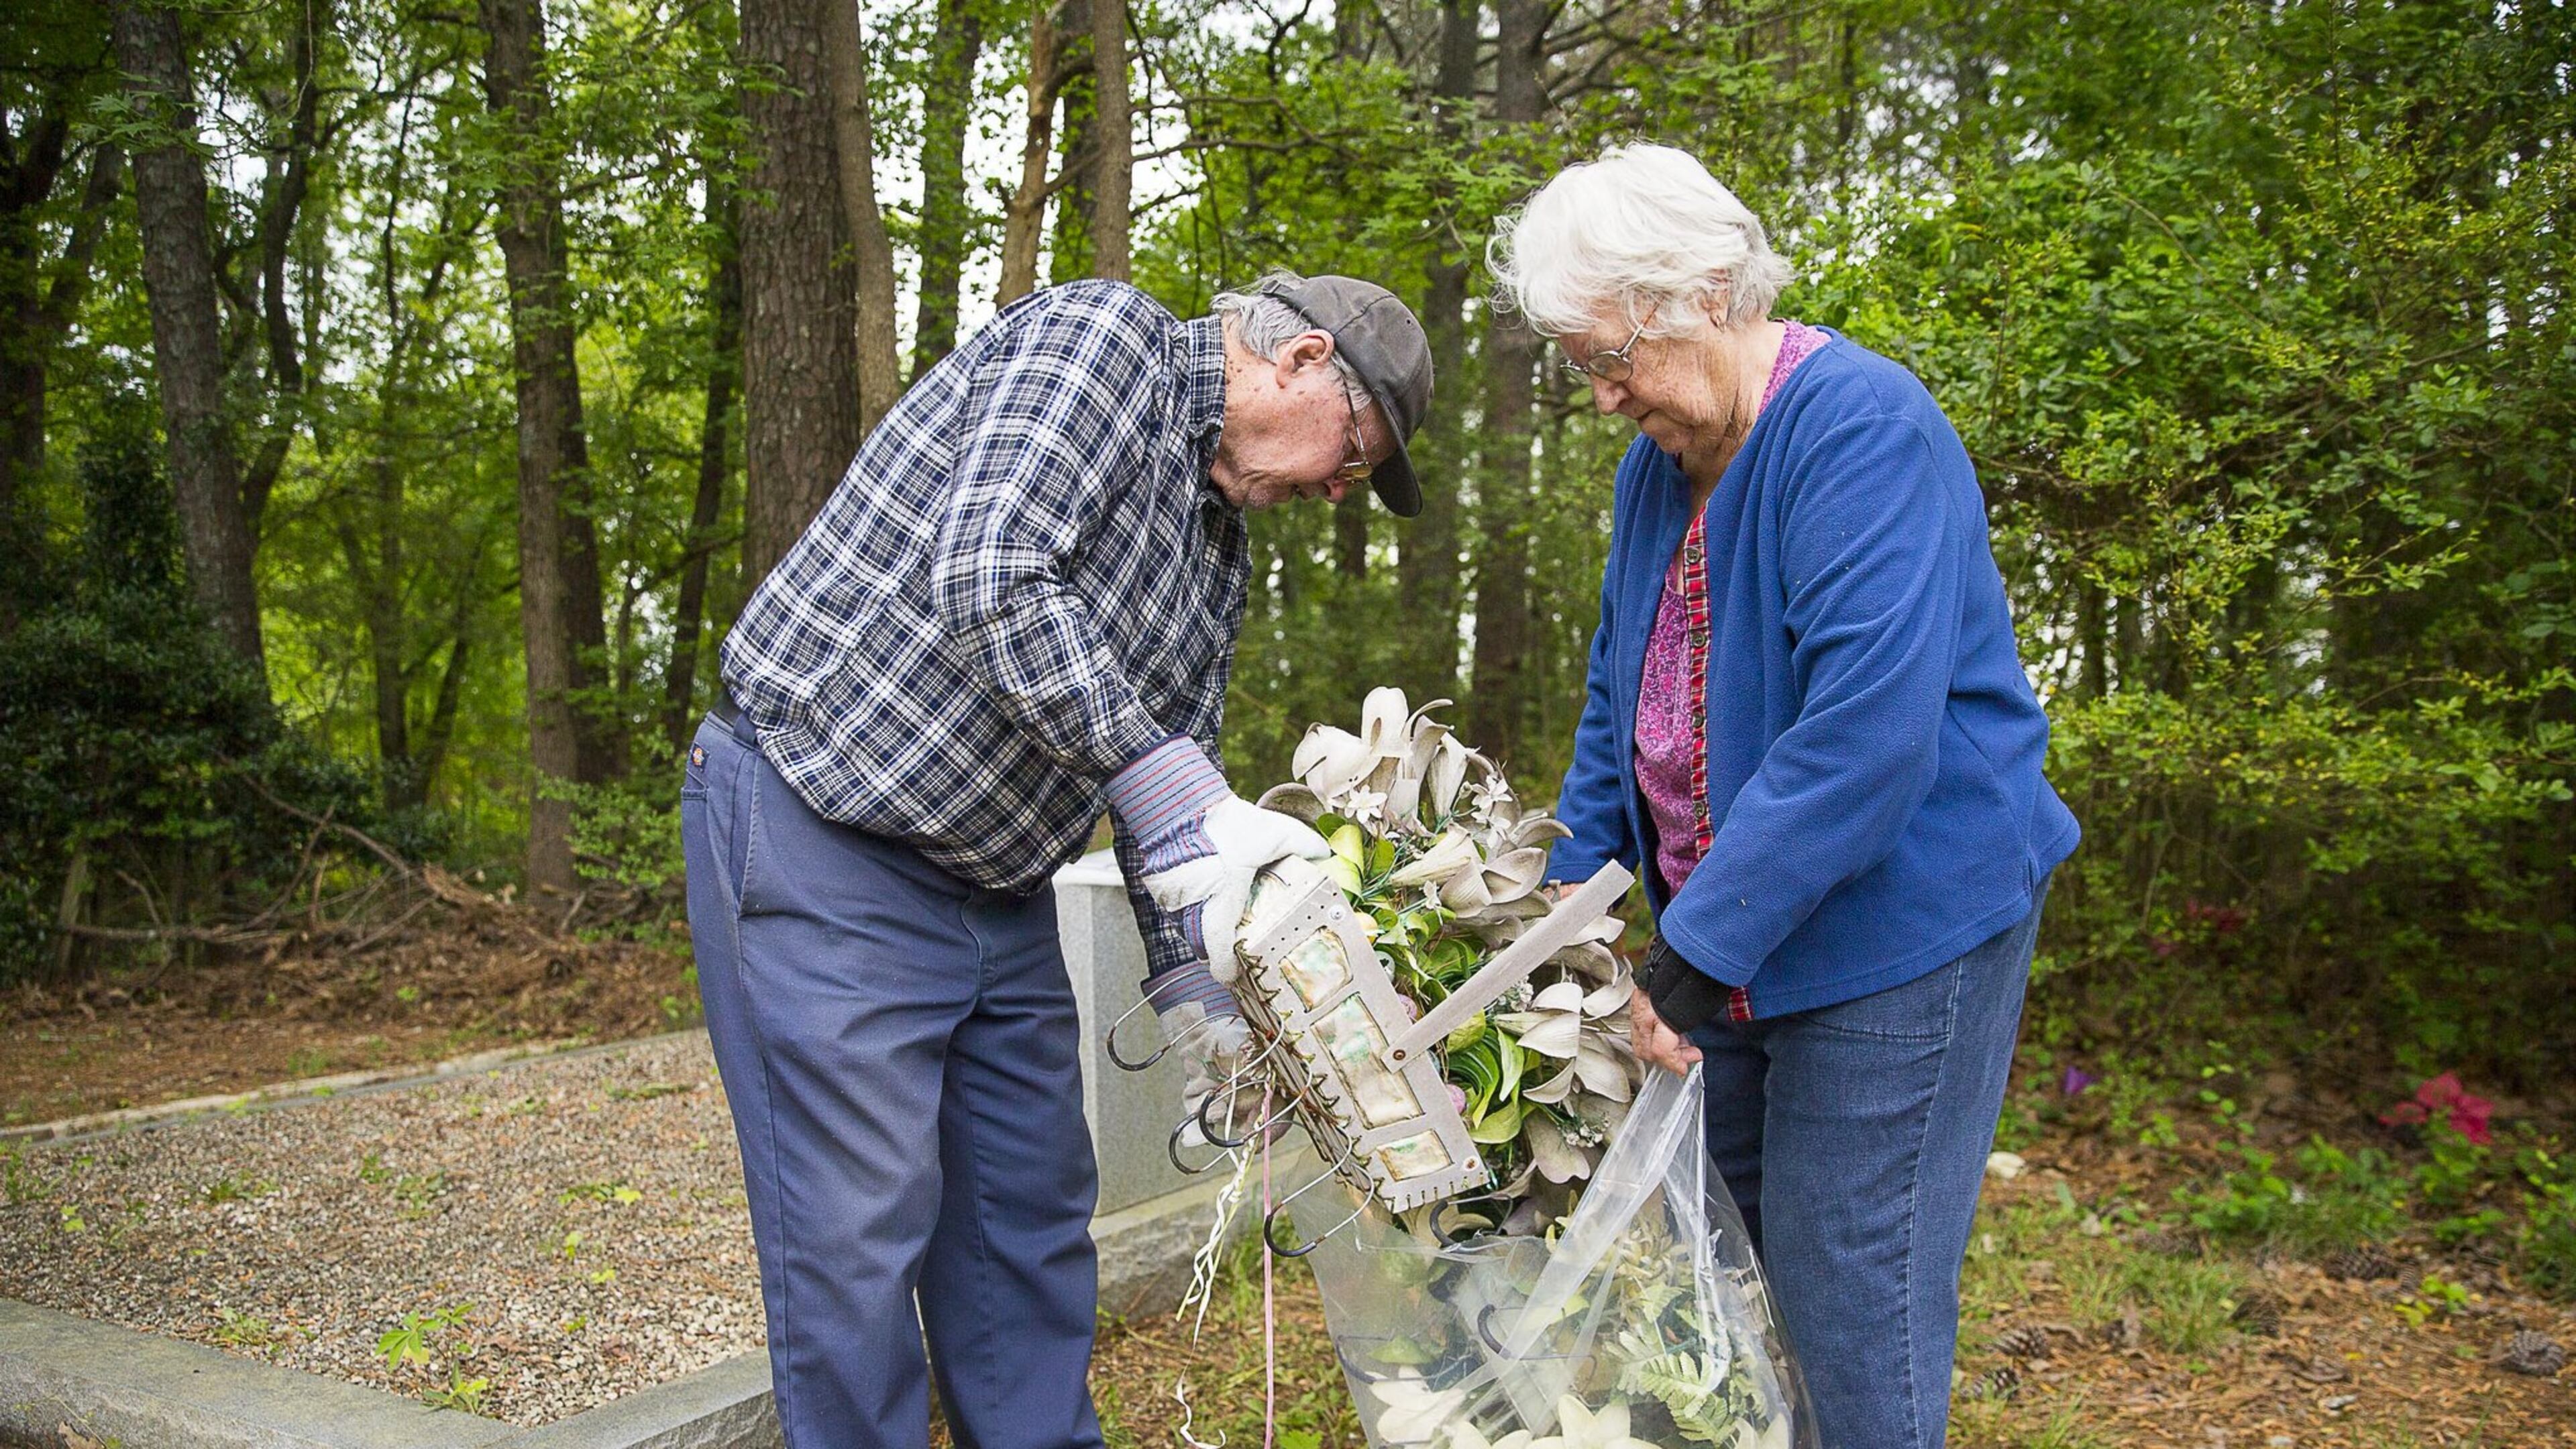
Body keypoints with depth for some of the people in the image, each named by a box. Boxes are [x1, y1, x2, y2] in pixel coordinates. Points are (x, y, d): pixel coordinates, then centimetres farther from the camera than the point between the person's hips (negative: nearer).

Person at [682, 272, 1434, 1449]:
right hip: (821, 833, -9)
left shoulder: (1221, 547, 12)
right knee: (859, 1236, -4)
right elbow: (990, 583, -29)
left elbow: (1175, 756, 14)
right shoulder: (1102, 334, -14)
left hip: (1000, 887, 9)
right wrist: (1174, 794, -31)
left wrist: (1190, 984, 3)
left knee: (1032, 1215, 15)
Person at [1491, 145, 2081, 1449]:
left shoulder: (1863, 430, -20)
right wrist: (1563, 896, 8)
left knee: (1846, 1299, -1)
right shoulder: (1657, 461, 8)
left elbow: (1866, 732, -29)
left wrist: (1695, 953, -27)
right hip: (1733, 940, 9)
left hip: (1897, 929, -8)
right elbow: (1617, 696, 17)